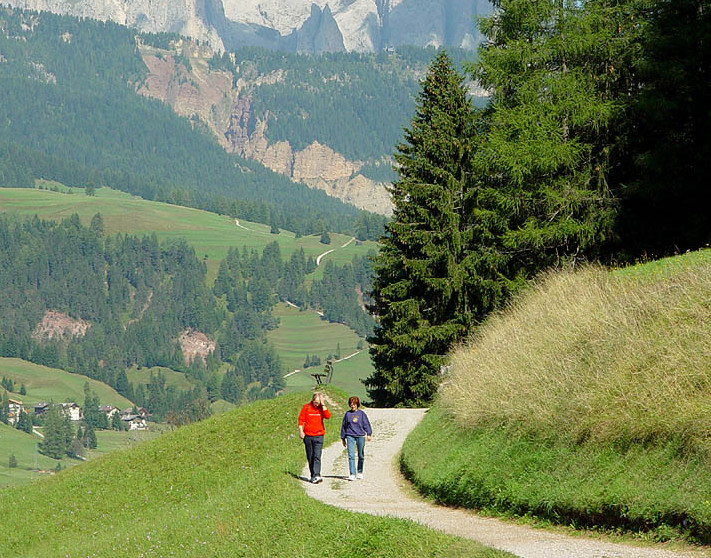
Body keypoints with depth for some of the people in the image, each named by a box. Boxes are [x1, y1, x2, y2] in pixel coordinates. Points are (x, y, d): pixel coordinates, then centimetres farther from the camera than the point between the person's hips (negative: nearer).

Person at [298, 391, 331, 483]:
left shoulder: (322, 408, 4)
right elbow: (301, 419, 5)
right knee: (310, 457, 6)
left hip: (318, 436, -1)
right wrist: (300, 430, -6)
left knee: (317, 456, -13)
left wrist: (323, 404, -13)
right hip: (308, 435, 1)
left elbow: (328, 416, -14)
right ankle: (313, 475, 15)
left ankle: (316, 475, -21)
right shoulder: (306, 407, 3)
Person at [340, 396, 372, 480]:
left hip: (360, 436, 0)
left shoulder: (361, 413, 4)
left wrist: (369, 434, -14)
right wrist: (343, 438, 13)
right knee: (351, 456, -10)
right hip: (350, 436, 0)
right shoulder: (347, 414, 6)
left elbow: (366, 424, 1)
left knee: (361, 456, 9)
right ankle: (352, 474, -12)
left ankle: (360, 472, 26)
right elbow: (343, 426, 13)